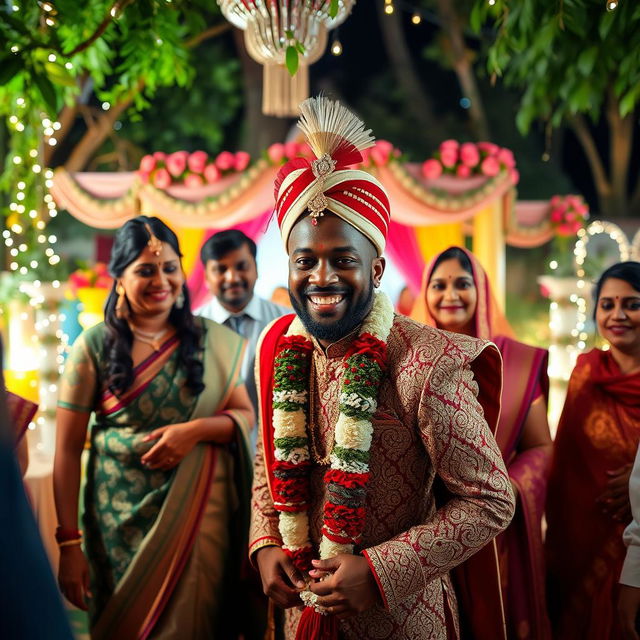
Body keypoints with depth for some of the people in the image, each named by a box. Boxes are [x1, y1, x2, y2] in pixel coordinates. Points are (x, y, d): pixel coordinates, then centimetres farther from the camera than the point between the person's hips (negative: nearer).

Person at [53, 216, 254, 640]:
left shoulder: (212, 341, 2)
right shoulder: (95, 347, -4)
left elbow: (246, 415, 5)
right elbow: (68, 451, -4)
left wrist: (196, 429, -15)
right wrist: (69, 543, -8)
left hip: (200, 511, 1)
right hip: (122, 519, -1)